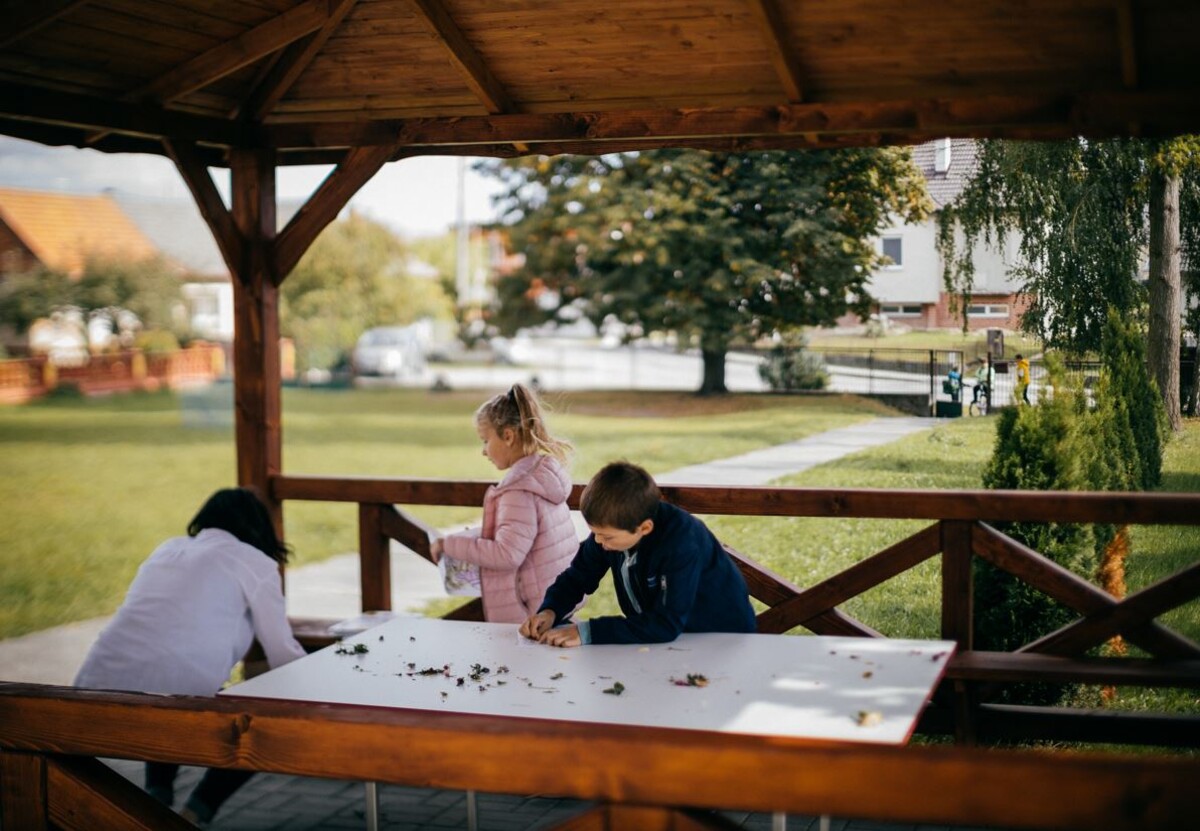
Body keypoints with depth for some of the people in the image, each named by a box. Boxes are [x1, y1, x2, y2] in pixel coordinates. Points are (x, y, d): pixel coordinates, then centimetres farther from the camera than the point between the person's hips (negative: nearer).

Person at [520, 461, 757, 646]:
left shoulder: (683, 541, -31)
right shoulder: (613, 525, -12)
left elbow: (667, 625, -35)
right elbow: (577, 576, 2)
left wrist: (587, 632, -38)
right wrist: (549, 611, -18)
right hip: (658, 636, 6)